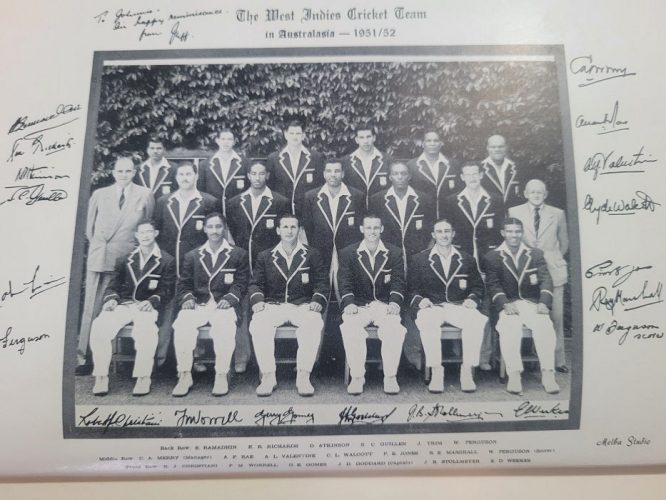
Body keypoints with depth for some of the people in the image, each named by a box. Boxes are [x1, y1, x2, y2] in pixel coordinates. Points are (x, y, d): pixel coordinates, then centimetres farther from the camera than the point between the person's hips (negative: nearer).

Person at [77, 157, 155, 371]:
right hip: (99, 257, 2)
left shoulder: (144, 195, 7)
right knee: (91, 307, 2)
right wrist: (96, 245, 13)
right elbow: (90, 225, 18)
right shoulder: (99, 194, 12)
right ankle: (82, 354, 7)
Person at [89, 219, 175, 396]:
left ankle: (143, 378, -24)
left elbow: (166, 291, 2)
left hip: (147, 306, -3)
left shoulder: (166, 261, 9)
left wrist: (152, 301, -17)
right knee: (99, 325, -27)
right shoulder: (125, 259, 20)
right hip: (123, 304, 3)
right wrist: (111, 299, -6)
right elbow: (112, 286, 16)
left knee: (146, 329, -37)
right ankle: (101, 377, -15)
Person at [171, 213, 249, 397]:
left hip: (224, 305, -2)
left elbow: (240, 283, 6)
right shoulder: (192, 256, 21)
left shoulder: (238, 254, 14)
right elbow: (184, 284, 16)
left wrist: (229, 298, -12)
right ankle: (185, 375, -19)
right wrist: (187, 298, -5)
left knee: (225, 327, -36)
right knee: (182, 324, -30)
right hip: (198, 305, 2)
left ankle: (221, 375, -22)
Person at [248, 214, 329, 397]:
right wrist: (257, 300, -9)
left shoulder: (312, 255, 14)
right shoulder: (265, 257, 17)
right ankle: (268, 376, -21)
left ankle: (303, 377, -27)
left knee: (314, 324, -35)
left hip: (303, 306, -1)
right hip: (273, 305, 1)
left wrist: (317, 300, -11)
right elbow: (255, 284, 12)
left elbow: (321, 283, 8)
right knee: (257, 325, -31)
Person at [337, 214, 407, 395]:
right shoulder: (348, 253, 7)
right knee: (349, 327, -31)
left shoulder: (394, 253, 9)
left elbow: (398, 282, 3)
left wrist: (394, 303, -15)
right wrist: (349, 303, -17)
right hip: (358, 305, 0)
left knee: (395, 328, -31)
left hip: (386, 305, 0)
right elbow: (345, 283, 1)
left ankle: (390, 377, -15)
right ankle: (357, 377, -17)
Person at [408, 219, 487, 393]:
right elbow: (412, 289, 9)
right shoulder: (419, 259, 11)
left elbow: (478, 287, 18)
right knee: (427, 322, -37)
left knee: (476, 321, -32)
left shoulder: (467, 260, 17)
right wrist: (419, 300, -12)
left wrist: (473, 299, -3)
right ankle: (436, 372, -27)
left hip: (459, 307, 2)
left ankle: (467, 370, -20)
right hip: (431, 307, -1)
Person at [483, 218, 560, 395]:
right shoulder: (492, 257, 10)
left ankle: (547, 374, -22)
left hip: (532, 303, 2)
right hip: (508, 305, -2)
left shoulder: (536, 254, 16)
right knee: (509, 328, -33)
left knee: (545, 326, -29)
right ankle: (514, 374, -28)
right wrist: (505, 304, -18)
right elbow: (492, 285, 0)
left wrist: (543, 302, -14)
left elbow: (545, 280, 5)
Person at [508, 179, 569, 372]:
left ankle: (558, 360, 14)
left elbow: (564, 242, 18)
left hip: (552, 270, 1)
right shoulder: (514, 212, 6)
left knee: (556, 318, 4)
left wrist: (554, 259, 13)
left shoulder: (558, 214, 10)